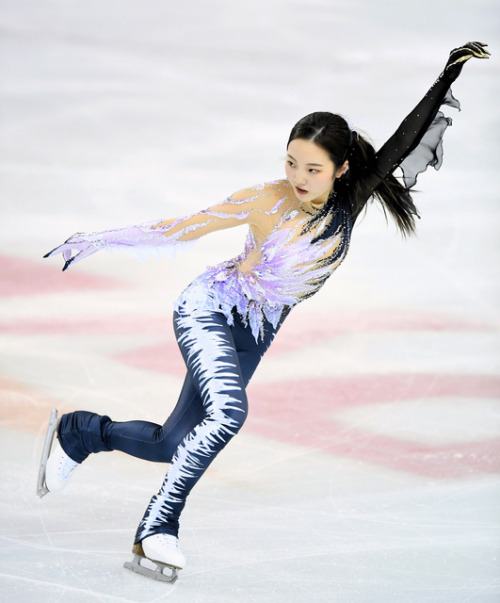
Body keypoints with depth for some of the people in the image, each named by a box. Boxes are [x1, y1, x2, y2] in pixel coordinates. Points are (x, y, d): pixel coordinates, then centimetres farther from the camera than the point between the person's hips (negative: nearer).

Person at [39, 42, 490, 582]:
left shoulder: (348, 203, -9)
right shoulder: (268, 201, -21)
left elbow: (401, 147, -10)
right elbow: (185, 228, -15)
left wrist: (446, 82, -15)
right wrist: (102, 241, -14)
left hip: (254, 334, 6)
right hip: (210, 310, -6)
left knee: (172, 446, 9)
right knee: (227, 413, -31)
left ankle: (80, 433, 33)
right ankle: (159, 526, -24)